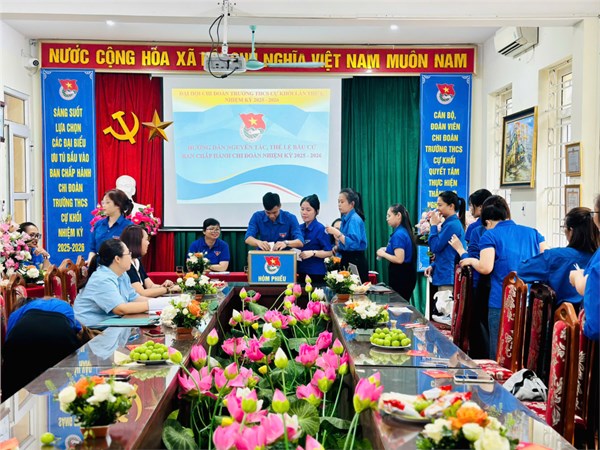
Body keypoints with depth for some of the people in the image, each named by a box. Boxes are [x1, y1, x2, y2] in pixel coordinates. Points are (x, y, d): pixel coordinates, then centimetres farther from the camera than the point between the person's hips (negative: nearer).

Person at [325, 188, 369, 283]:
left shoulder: (355, 219, -13)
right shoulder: (345, 218, 11)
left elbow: (353, 244, -25)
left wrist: (337, 233, -24)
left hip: (355, 261, -8)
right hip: (347, 260, 8)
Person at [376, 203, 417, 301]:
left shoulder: (398, 234, -18)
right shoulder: (404, 231, 11)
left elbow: (399, 259, -25)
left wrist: (383, 254, -11)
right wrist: (387, 250, 11)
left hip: (400, 277, -10)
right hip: (406, 275, 10)